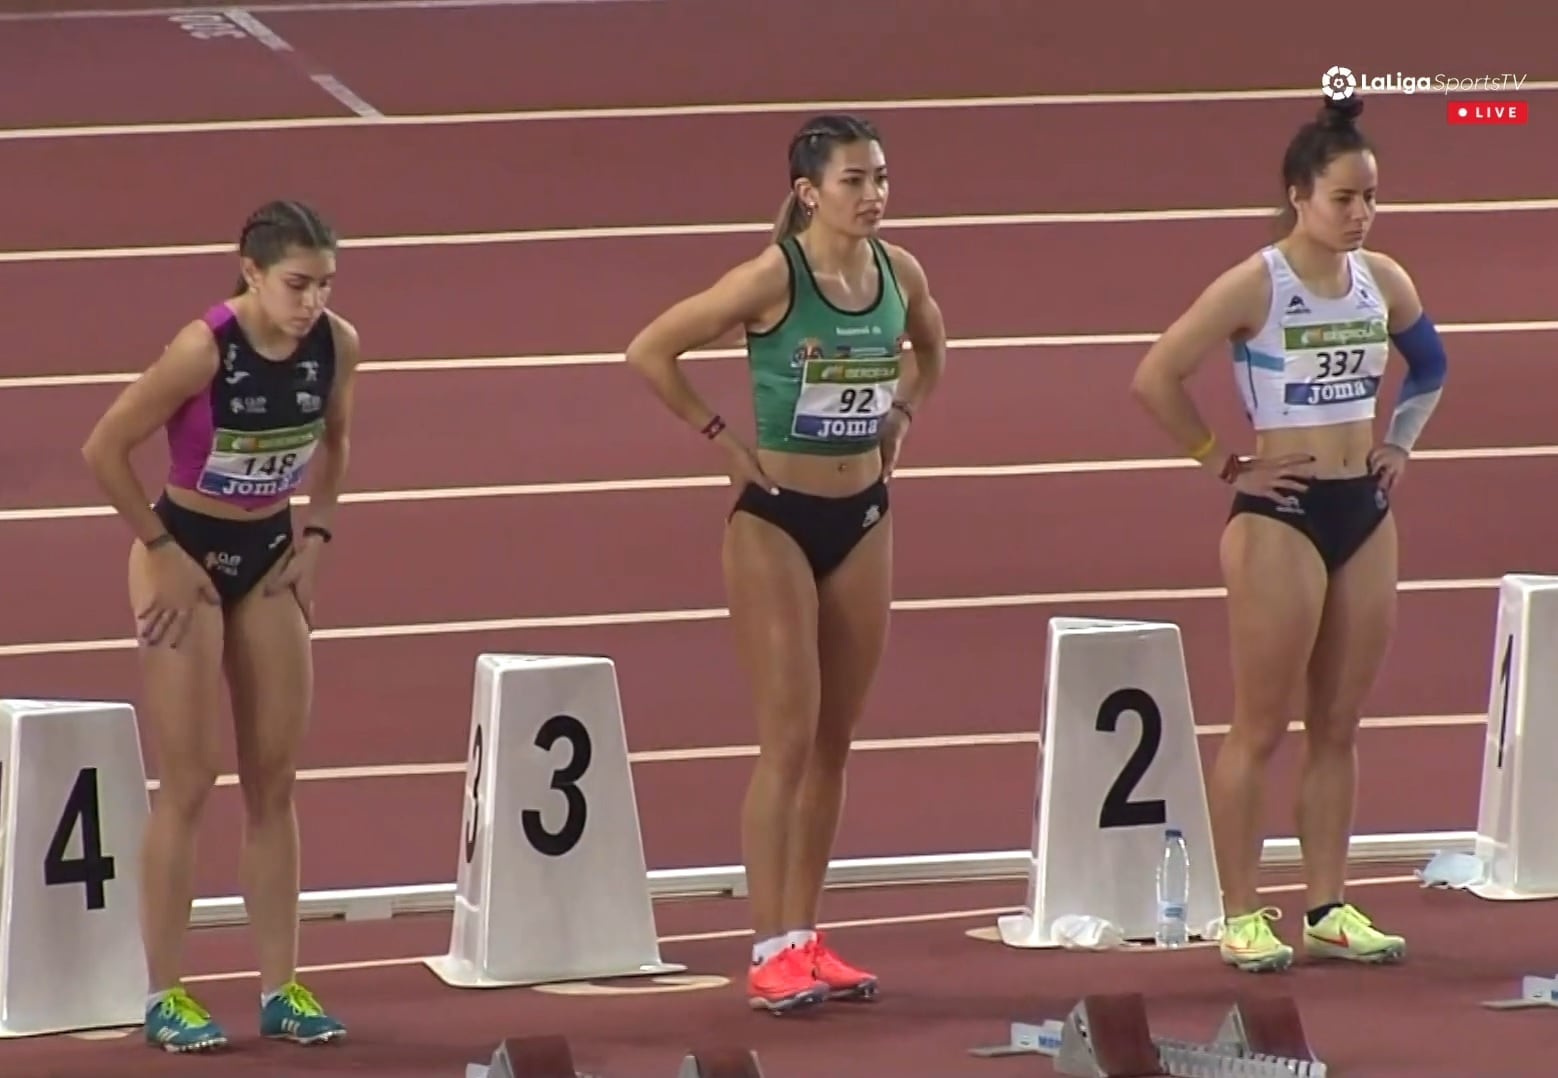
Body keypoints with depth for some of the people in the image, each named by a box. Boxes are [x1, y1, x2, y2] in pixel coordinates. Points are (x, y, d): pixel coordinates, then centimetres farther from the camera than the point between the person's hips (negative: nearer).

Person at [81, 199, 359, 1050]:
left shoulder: (337, 345, -10)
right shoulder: (203, 350, -26)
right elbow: (104, 449, -20)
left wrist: (316, 535, 2)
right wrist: (163, 550, -14)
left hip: (269, 557, 5)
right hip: (188, 554, -5)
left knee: (274, 779, 7)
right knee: (188, 784, -3)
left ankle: (281, 987, 13)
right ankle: (164, 995, 4)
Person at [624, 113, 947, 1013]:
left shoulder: (900, 272, -1)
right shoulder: (773, 278, -17)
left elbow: (931, 348, 22)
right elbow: (651, 351, -15)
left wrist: (900, 419, 8)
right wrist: (721, 438, -12)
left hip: (863, 517, 6)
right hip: (777, 518, -6)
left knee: (837, 739, 9)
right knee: (790, 739, -8)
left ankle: (807, 935, 17)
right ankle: (773, 950, -4)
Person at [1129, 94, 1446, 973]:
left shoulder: (1383, 281, 5)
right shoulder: (1254, 287, -13)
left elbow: (1430, 364, 24)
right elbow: (1157, 378, -15)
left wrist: (1400, 445, 12)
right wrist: (1224, 464, -11)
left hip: (1365, 509, 6)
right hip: (1282, 515, -6)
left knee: (1340, 724, 9)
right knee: (1263, 727, -2)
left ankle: (1329, 909, 15)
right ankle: (1243, 916, 2)